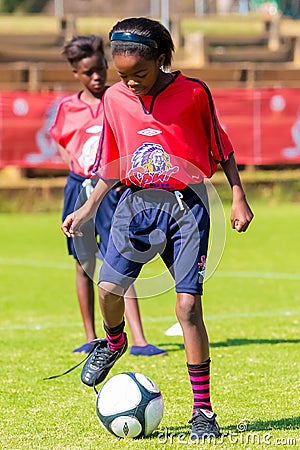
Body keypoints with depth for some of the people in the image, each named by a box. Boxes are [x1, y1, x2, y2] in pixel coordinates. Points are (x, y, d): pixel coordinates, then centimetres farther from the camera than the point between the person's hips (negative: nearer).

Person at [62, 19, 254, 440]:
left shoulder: (193, 93, -6)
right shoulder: (115, 99, 4)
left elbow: (222, 149, 5)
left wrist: (238, 198, 2)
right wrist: (88, 209, 7)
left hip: (186, 204, -3)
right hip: (137, 201, 3)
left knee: (188, 304, -9)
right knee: (109, 286, -15)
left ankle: (203, 411, -1)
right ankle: (114, 341, 23)